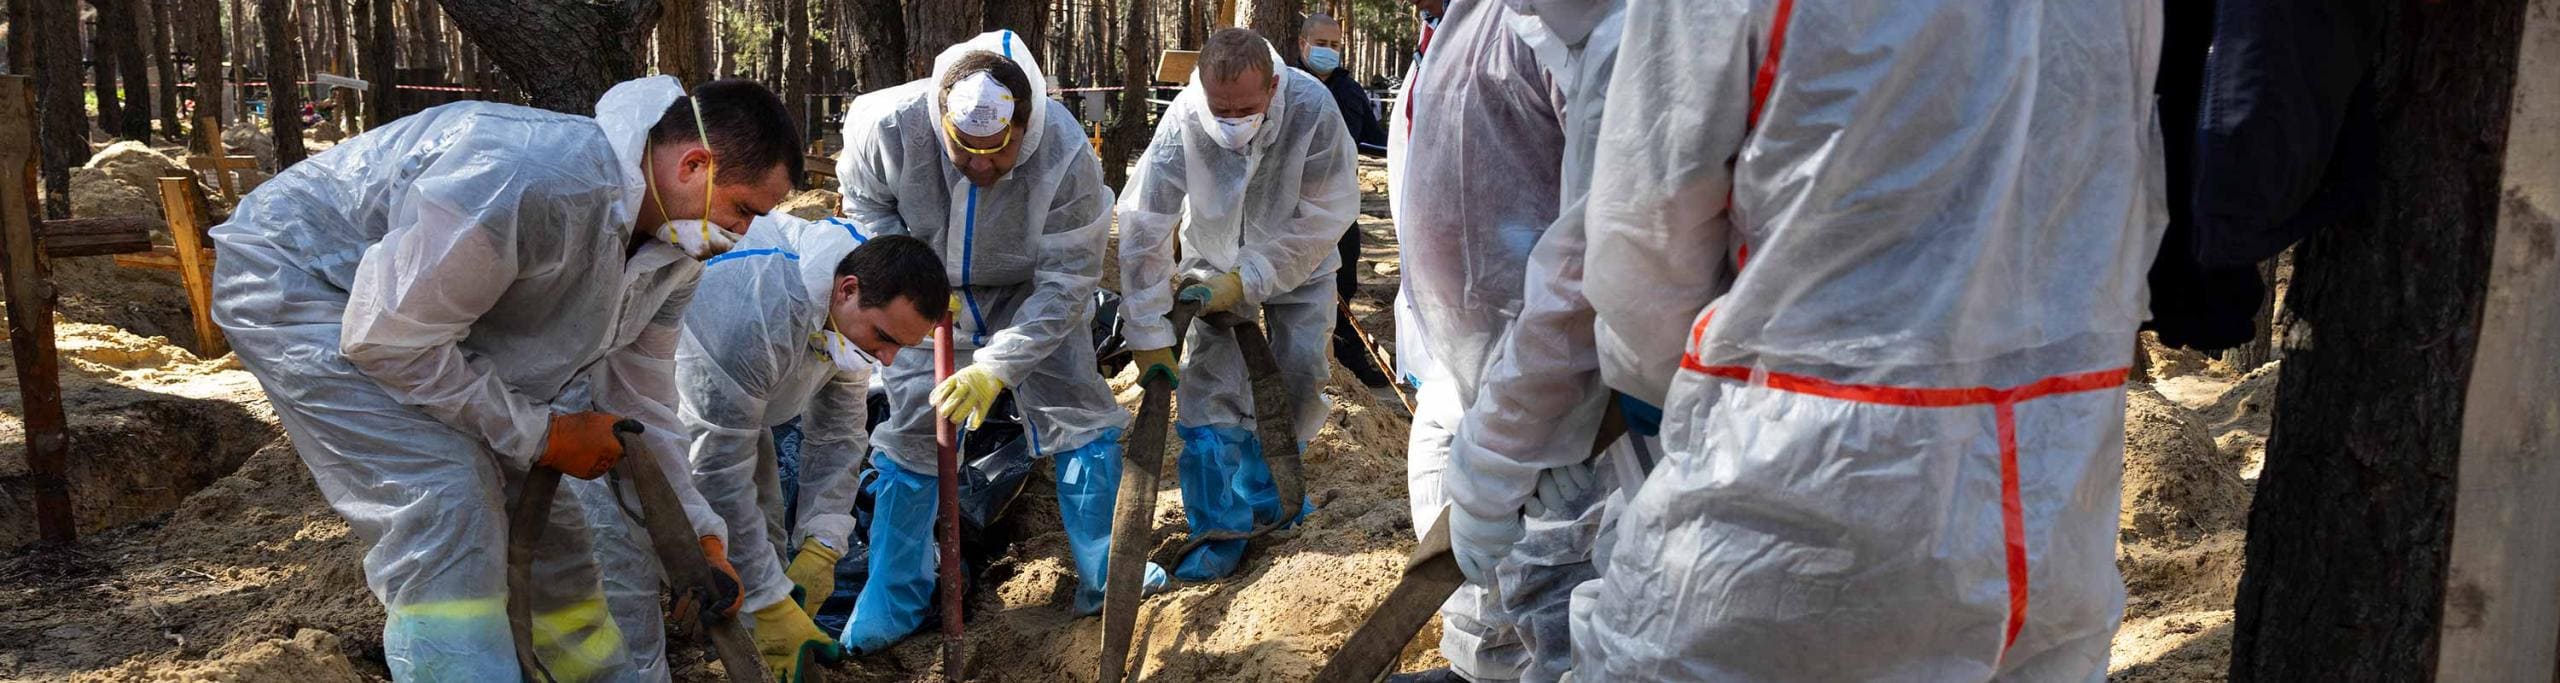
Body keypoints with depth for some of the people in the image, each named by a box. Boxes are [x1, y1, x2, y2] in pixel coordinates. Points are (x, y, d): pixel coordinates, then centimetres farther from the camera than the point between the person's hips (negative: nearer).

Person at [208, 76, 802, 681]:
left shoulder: (674, 252, -9)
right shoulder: (535, 179, -38)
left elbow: (634, 402, 2)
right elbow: (387, 337, -30)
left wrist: (698, 533, -6)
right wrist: (541, 434, -23)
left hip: (433, 309, 8)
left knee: (542, 508, 7)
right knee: (445, 505, -24)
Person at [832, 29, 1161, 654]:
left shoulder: (1065, 156, -35)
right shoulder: (887, 126, -31)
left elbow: (1067, 282, -27)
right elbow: (866, 206, -7)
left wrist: (995, 368, -33)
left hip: (1029, 292, 0)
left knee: (1079, 410, -4)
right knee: (910, 433, -2)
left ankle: (1105, 576, 13)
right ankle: (892, 602, 13)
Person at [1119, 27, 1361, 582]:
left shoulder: (1312, 109, -33)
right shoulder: (1183, 121, -32)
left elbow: (1323, 217, -26)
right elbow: (1142, 227, -27)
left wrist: (1247, 282, -29)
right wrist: (1150, 336, -26)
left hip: (1298, 265, 1)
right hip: (1215, 265, 0)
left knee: (1300, 378, 1)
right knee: (1211, 386, -9)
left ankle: (1265, 493, 27)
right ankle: (1221, 528, 4)